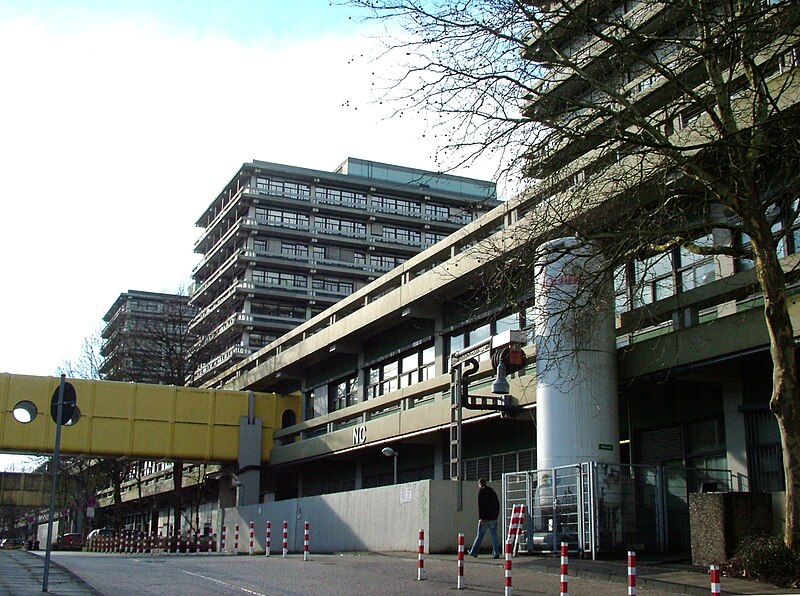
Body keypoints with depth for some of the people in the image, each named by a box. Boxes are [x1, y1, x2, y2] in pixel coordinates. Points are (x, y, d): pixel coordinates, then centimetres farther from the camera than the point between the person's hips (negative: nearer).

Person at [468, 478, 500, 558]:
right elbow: (498, 505, 17)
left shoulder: (481, 491, -3)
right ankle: (496, 553, -3)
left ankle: (473, 552, 11)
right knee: (494, 536, 4)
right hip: (493, 518, 5)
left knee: (479, 536, 3)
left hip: (485, 518, -5)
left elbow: (480, 505, -12)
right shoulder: (493, 492, 16)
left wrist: (481, 517, -15)